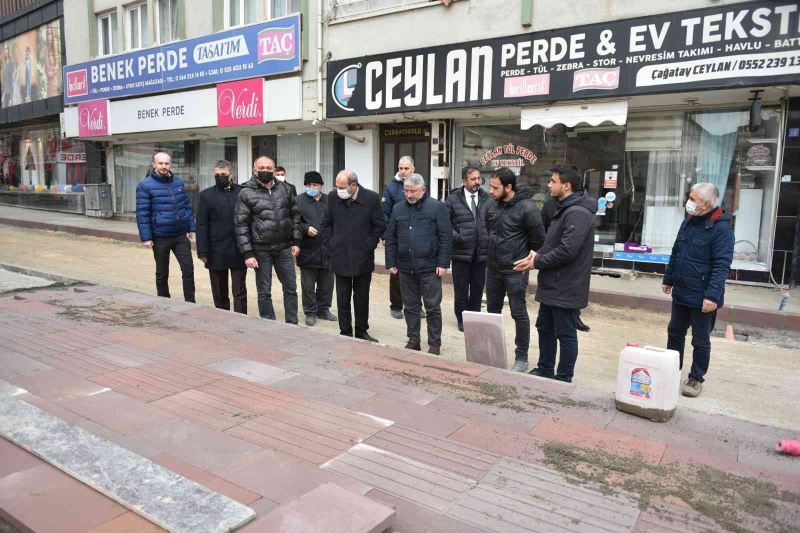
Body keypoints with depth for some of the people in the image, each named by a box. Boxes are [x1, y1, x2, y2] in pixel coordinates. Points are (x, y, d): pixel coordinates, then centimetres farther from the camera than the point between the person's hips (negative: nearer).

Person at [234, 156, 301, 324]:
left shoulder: (284, 188, 5)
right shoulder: (246, 193, -5)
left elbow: (295, 215, 11)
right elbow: (241, 224, -7)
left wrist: (296, 241, 3)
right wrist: (248, 253, -12)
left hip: (284, 247, 3)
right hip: (261, 250, -3)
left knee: (291, 288, 9)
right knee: (264, 292, 7)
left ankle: (292, 325, 21)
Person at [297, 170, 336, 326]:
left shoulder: (329, 201, 7)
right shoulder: (299, 200, 0)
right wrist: (306, 228, -19)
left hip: (327, 250, 3)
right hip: (308, 250, -3)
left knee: (326, 283, 12)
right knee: (308, 285, 5)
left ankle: (323, 309, 28)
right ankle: (310, 312, 18)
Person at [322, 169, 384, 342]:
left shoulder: (371, 198, -8)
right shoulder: (333, 197, -1)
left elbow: (379, 226, -1)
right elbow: (326, 223, 11)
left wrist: (369, 245, -5)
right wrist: (330, 243, 2)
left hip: (363, 258, -1)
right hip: (340, 258, 1)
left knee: (362, 298, 11)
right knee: (342, 298, 5)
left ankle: (361, 331, 25)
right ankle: (345, 332, 16)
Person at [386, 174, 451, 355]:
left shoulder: (437, 207, -3)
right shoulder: (398, 209, 9)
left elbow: (446, 237, -6)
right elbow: (390, 238, 11)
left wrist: (443, 263, -11)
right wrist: (391, 262, 6)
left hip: (429, 267, -4)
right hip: (405, 267, 4)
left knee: (433, 307, 5)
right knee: (410, 306, 12)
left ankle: (435, 343, 16)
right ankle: (413, 340, 25)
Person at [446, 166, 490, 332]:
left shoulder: (487, 199, 5)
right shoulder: (453, 199, -2)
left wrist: (490, 240, -2)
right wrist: (456, 237, -12)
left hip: (481, 253, 2)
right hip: (461, 252, -2)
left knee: (478, 289, 11)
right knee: (461, 289, 7)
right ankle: (462, 320, 21)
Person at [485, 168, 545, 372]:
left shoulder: (527, 208, -17)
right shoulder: (493, 206, 4)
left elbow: (539, 240, -11)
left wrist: (526, 259, 0)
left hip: (515, 271, -7)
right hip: (493, 268, 7)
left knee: (519, 313, 3)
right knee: (492, 310, 16)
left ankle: (522, 357, 14)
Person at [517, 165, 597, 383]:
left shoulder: (578, 213, -20)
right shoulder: (565, 209, 14)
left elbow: (567, 250, -26)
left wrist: (537, 262, -16)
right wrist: (538, 254, 1)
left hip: (566, 289, -10)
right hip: (552, 285, 10)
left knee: (565, 334, 3)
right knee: (545, 328, 19)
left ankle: (564, 379, 16)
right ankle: (544, 370, 34)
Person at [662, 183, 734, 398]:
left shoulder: (721, 229, -17)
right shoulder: (688, 222, 7)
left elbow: (721, 266, -22)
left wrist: (712, 295, -27)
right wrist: (668, 279, 18)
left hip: (702, 298, -7)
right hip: (681, 293, 7)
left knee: (700, 340, 7)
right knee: (675, 333, 17)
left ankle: (696, 378, 22)